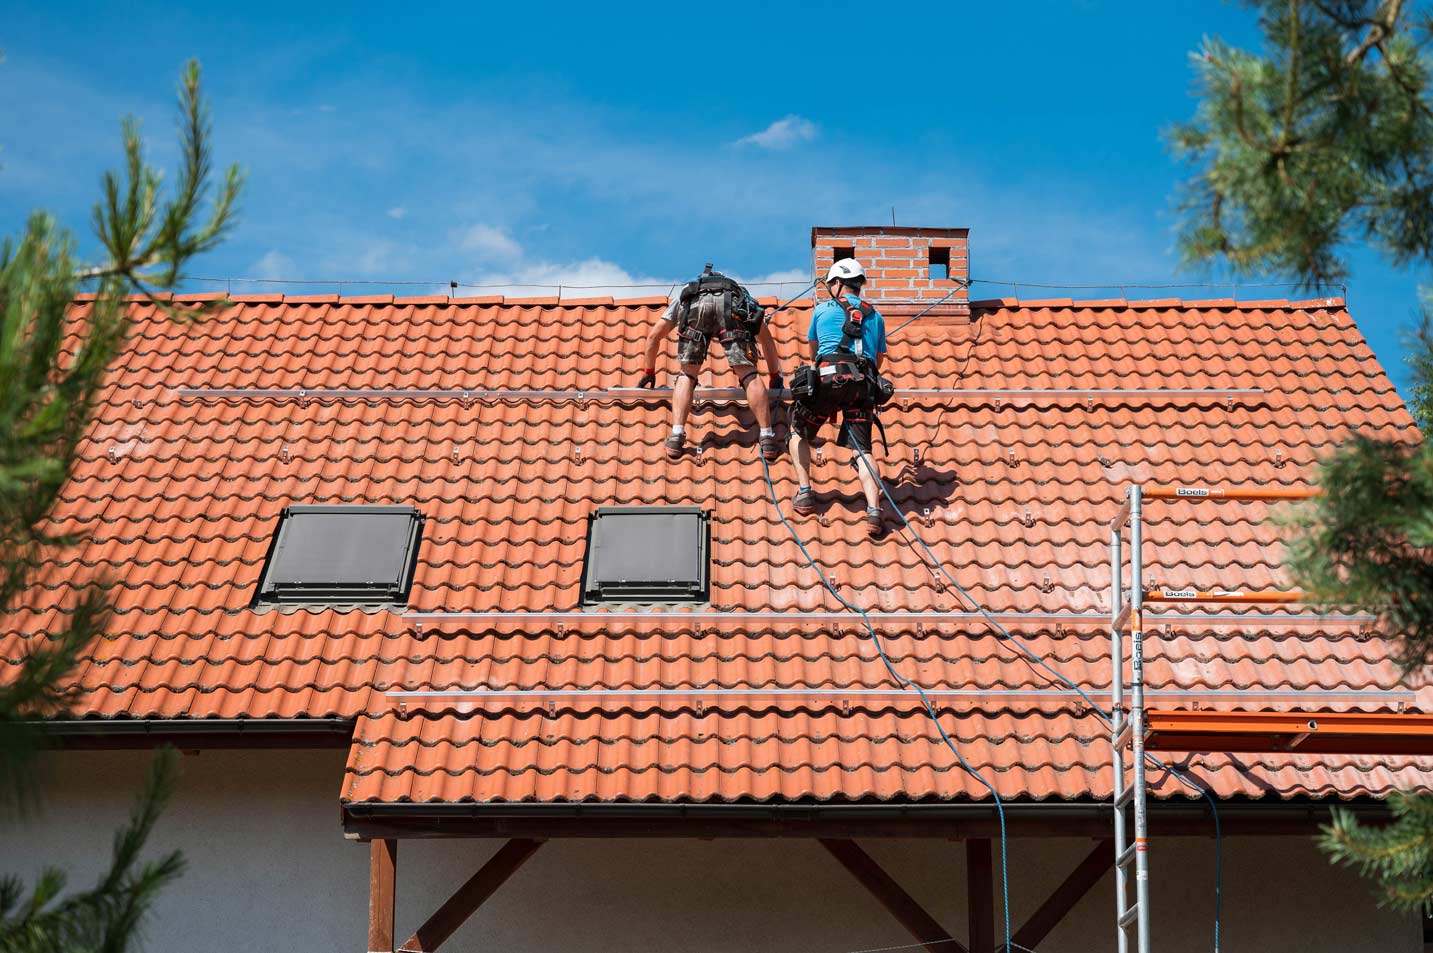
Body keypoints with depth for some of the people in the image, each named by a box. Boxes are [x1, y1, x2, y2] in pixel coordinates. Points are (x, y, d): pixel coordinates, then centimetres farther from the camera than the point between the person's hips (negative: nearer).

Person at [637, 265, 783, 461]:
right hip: (732, 305, 0)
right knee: (748, 373, 3)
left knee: (687, 375, 11)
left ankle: (676, 437, -5)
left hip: (695, 305, 0)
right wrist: (775, 377, 53)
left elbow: (654, 336, 41)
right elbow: (767, 339, 44)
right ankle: (767, 438, -6)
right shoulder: (742, 295, 46)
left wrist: (649, 371, 53)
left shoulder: (684, 296, 46)